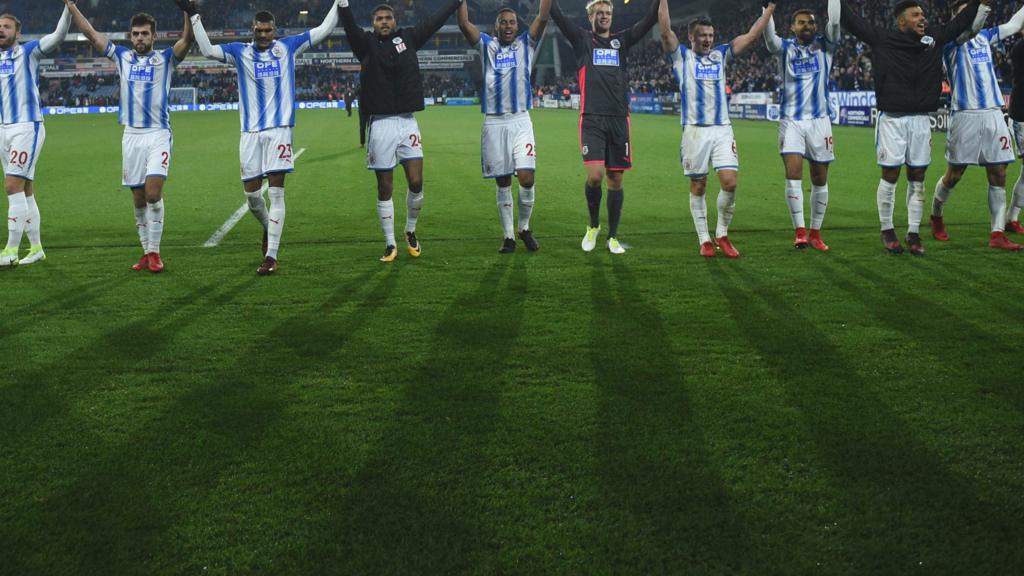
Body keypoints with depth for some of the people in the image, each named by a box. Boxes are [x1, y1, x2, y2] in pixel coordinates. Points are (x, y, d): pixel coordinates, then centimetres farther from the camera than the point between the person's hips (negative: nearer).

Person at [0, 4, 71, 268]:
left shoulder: (28, 52, -3)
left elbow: (58, 35, -15)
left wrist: (69, 8, -27)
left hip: (27, 128, -7)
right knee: (24, 191, 9)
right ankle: (36, 248, 15)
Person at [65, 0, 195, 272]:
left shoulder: (165, 58, 3)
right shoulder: (122, 57, 11)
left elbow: (187, 39, -13)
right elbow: (90, 32, 11)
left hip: (158, 134, -3)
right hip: (131, 135, 4)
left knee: (153, 193, -15)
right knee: (138, 199, 6)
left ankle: (154, 252, -6)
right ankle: (146, 252, 15)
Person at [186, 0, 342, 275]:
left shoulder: (288, 46, 8)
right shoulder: (240, 52, 7)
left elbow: (324, 30, 10)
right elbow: (207, 49, -3)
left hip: (279, 129, -2)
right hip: (251, 131, 2)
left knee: (276, 192, -7)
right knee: (251, 192, 4)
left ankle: (271, 256, -7)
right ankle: (268, 226, 36)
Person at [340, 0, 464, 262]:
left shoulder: (408, 38, 10)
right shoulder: (366, 43, 2)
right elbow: (349, 26, -16)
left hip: (408, 123, 2)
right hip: (381, 125, -2)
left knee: (416, 183, -3)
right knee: (384, 188, 4)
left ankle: (411, 232, 22)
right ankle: (390, 245, 14)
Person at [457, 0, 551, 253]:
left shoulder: (526, 44, 10)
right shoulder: (487, 46, 11)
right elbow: (464, 23, -1)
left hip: (520, 121, -1)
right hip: (494, 123, 1)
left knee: (526, 178, -12)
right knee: (503, 183, 5)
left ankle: (524, 228, 10)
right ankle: (508, 235, 14)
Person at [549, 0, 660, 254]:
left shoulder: (622, 40, 15)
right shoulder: (582, 39, 8)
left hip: (619, 120, 3)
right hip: (592, 120, -3)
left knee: (615, 180, 5)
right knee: (595, 175, -16)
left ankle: (613, 236, 17)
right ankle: (593, 226, 10)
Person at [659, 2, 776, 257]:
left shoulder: (720, 54, 16)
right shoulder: (682, 56, 6)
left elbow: (751, 35, 17)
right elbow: (666, 31, -8)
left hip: (722, 130, 3)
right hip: (695, 130, -3)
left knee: (729, 182, -9)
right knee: (698, 187, 3)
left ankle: (722, 235, 8)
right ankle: (704, 240, 13)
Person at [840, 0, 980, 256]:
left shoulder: (935, 37, 9)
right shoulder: (882, 39, -3)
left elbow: (962, 21, 21)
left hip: (920, 119, 4)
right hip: (892, 118, -4)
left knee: (917, 178, 6)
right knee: (890, 176, 2)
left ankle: (913, 234, 14)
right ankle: (887, 230, 16)